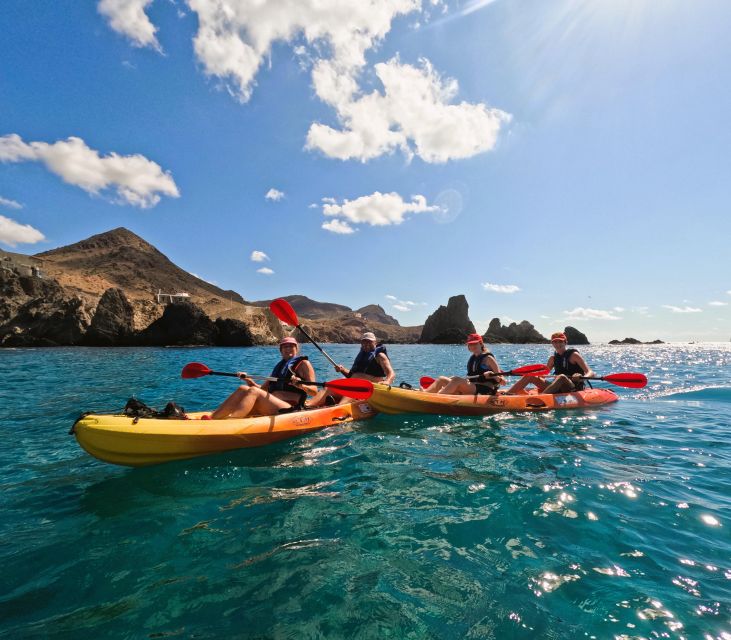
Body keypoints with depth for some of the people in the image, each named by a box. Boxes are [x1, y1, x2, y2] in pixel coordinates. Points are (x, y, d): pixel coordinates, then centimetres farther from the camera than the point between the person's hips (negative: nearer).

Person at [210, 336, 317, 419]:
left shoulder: (303, 364, 7)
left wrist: (301, 385, -23)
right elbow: (262, 389, 24)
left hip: (290, 409, -6)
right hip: (271, 408, 6)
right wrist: (249, 380, 8)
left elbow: (314, 392, -3)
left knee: (253, 391, -26)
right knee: (243, 389, -14)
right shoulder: (279, 366, 26)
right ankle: (212, 418, -28)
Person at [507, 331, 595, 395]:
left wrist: (582, 377, -33)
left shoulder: (573, 355, -3)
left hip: (575, 389, -5)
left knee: (562, 377, -38)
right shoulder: (553, 358, 13)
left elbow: (591, 373, -11)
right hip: (558, 390, 5)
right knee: (530, 376, -8)